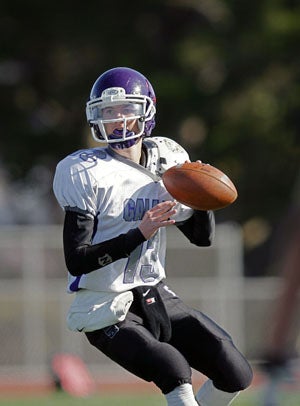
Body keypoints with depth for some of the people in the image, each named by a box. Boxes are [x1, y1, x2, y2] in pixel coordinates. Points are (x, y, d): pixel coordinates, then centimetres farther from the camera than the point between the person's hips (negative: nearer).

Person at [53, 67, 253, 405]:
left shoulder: (166, 163, 5)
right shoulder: (87, 175, -13)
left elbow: (202, 237, 13)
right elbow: (76, 261, -18)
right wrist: (140, 233, -26)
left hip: (156, 298, 6)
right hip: (108, 311, -6)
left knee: (236, 374, 1)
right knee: (173, 369, -28)